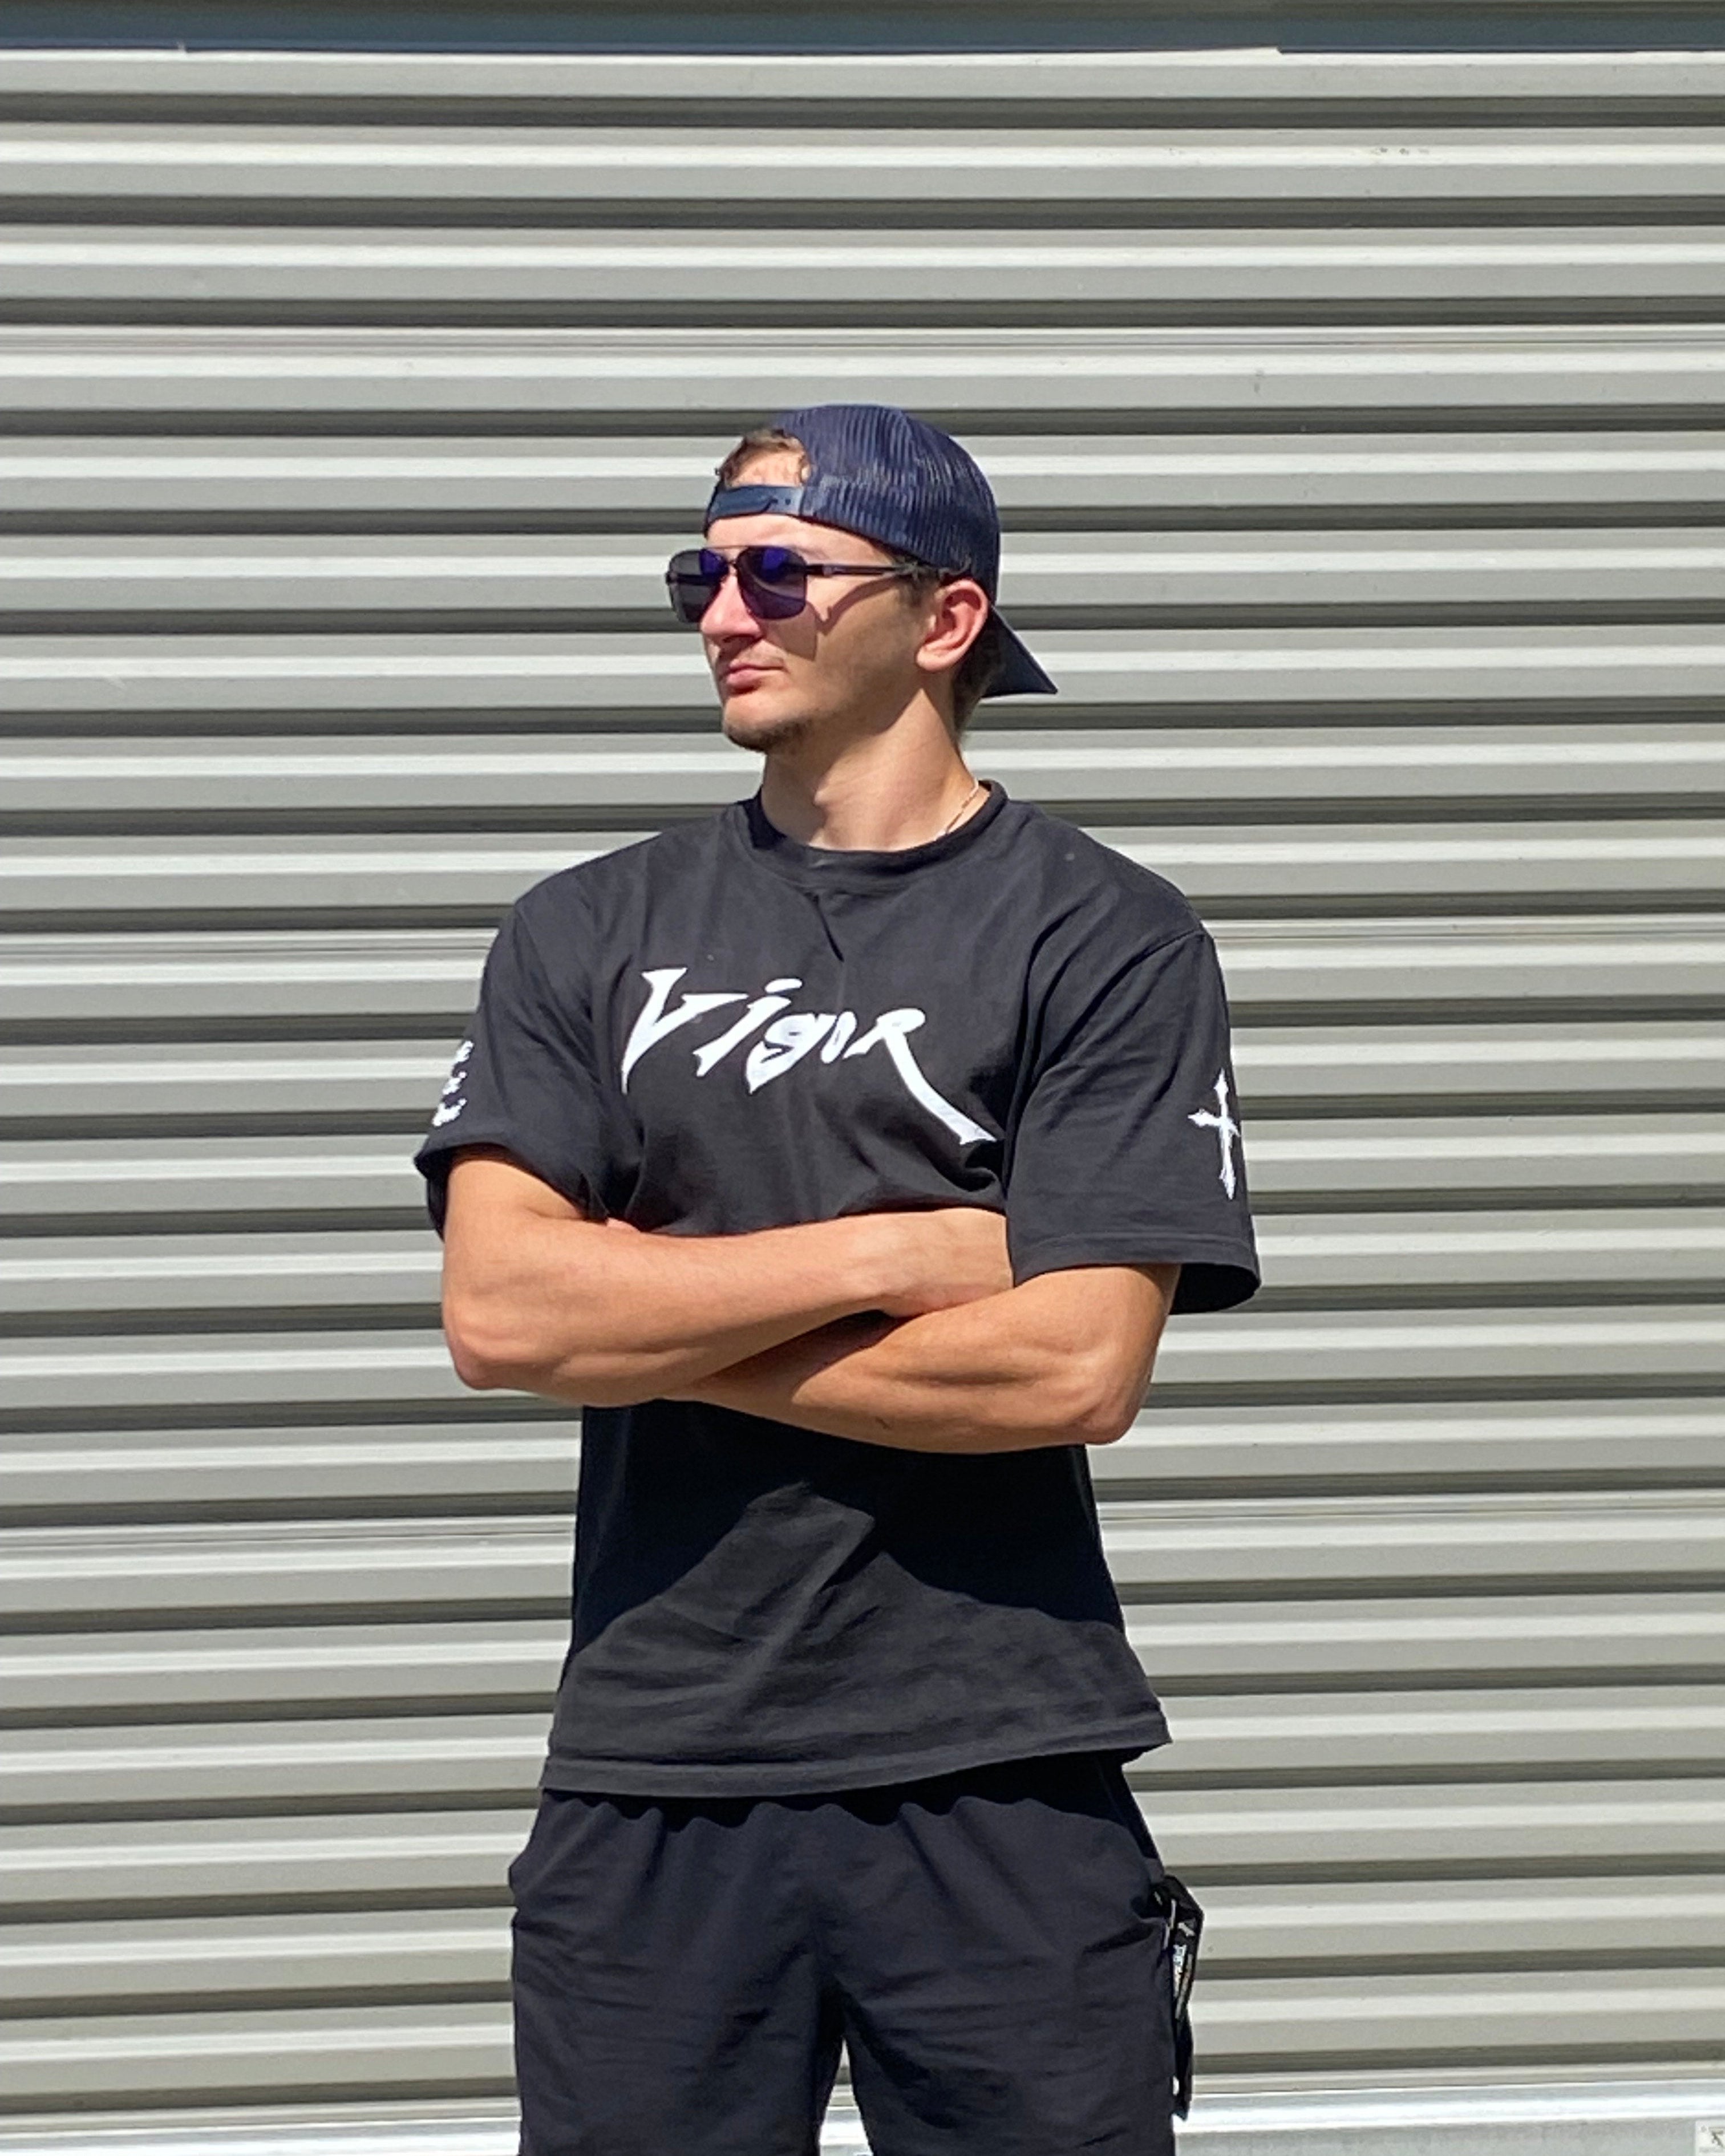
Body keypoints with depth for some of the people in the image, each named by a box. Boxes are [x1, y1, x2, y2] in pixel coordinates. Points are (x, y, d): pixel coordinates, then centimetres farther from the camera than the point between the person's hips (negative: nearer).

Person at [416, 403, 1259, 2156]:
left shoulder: (1107, 939, 0)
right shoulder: (588, 935, 10)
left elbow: (1076, 1369, -11)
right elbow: (496, 1311, -4)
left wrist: (652, 1319, -6)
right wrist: (897, 1251, -9)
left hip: (1001, 1790, -2)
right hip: (647, 1785, 3)